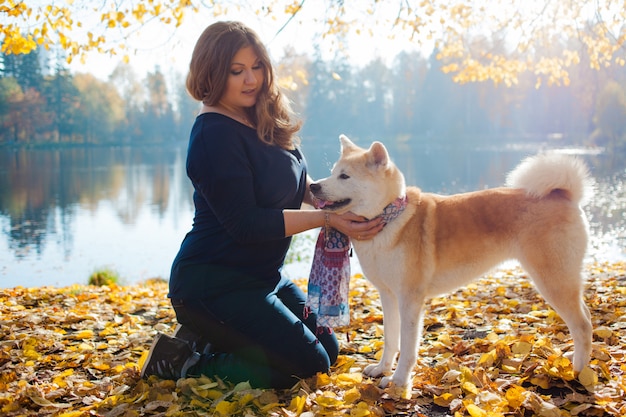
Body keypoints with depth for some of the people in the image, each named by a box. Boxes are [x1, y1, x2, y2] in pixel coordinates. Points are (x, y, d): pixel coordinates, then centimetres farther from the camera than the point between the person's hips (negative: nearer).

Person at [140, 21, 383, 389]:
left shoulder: (267, 122, 6)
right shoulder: (215, 134, -20)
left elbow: (298, 186, 10)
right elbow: (244, 222, -23)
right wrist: (326, 218, -25)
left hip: (264, 276, 9)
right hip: (214, 284, -9)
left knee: (329, 347, 16)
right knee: (307, 364, -9)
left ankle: (207, 340, 15)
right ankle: (185, 361, 0)